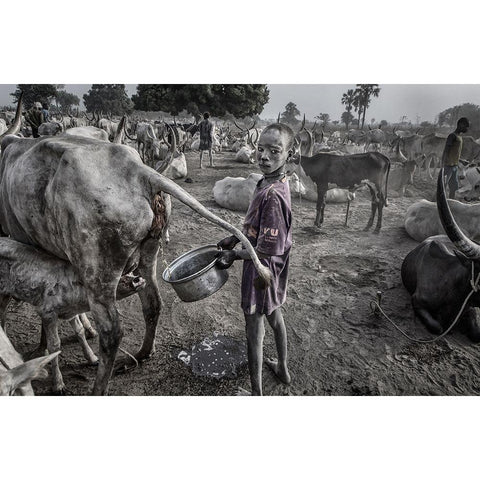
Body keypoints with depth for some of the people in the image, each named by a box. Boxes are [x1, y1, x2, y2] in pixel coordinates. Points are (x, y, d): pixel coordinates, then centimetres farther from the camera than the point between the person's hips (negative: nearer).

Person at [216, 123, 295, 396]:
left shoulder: (272, 194, -30)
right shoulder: (277, 182, -1)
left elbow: (267, 250, -28)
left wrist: (234, 255, -15)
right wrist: (235, 238, 11)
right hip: (275, 271, 9)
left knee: (255, 331, 7)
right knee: (274, 314, 26)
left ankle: (256, 391, 27)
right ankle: (282, 368, 49)